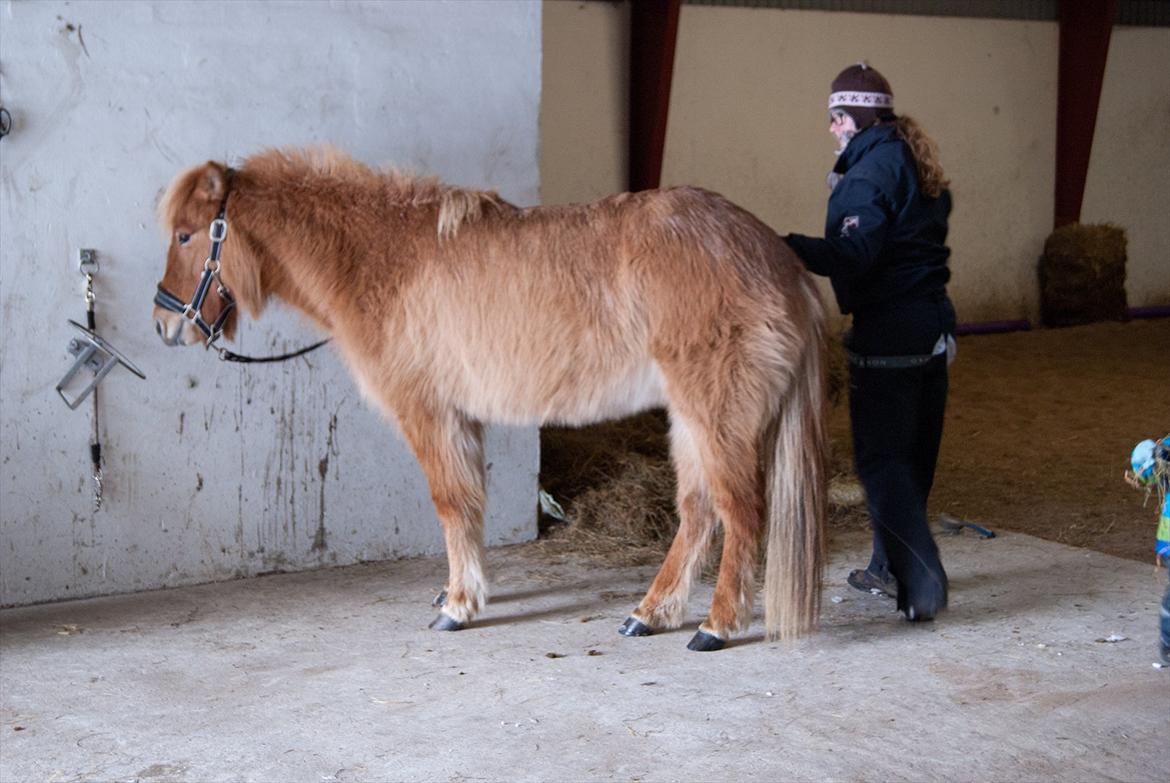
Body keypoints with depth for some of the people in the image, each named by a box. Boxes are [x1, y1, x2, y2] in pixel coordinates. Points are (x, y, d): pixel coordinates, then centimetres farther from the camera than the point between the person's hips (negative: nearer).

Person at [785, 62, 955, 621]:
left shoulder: (869, 171, -14)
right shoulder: (919, 166, 14)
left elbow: (852, 255, -24)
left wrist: (787, 246, -28)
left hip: (887, 334, -9)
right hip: (933, 325, 9)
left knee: (881, 461, -4)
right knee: (912, 455, 17)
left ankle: (921, 587, -9)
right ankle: (890, 565, 31)